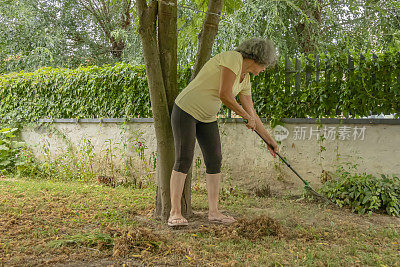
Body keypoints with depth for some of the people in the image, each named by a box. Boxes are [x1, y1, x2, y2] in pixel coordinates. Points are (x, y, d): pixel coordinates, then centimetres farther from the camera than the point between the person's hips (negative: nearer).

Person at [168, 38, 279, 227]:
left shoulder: (245, 79, 10)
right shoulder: (233, 58, -16)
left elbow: (252, 114, 15)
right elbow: (224, 95, -25)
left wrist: (269, 139, 17)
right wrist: (245, 115, -13)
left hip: (207, 118, 9)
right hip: (186, 110, -9)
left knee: (215, 161, 2)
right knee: (183, 161, -11)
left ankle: (213, 212, 7)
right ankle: (175, 213, -6)